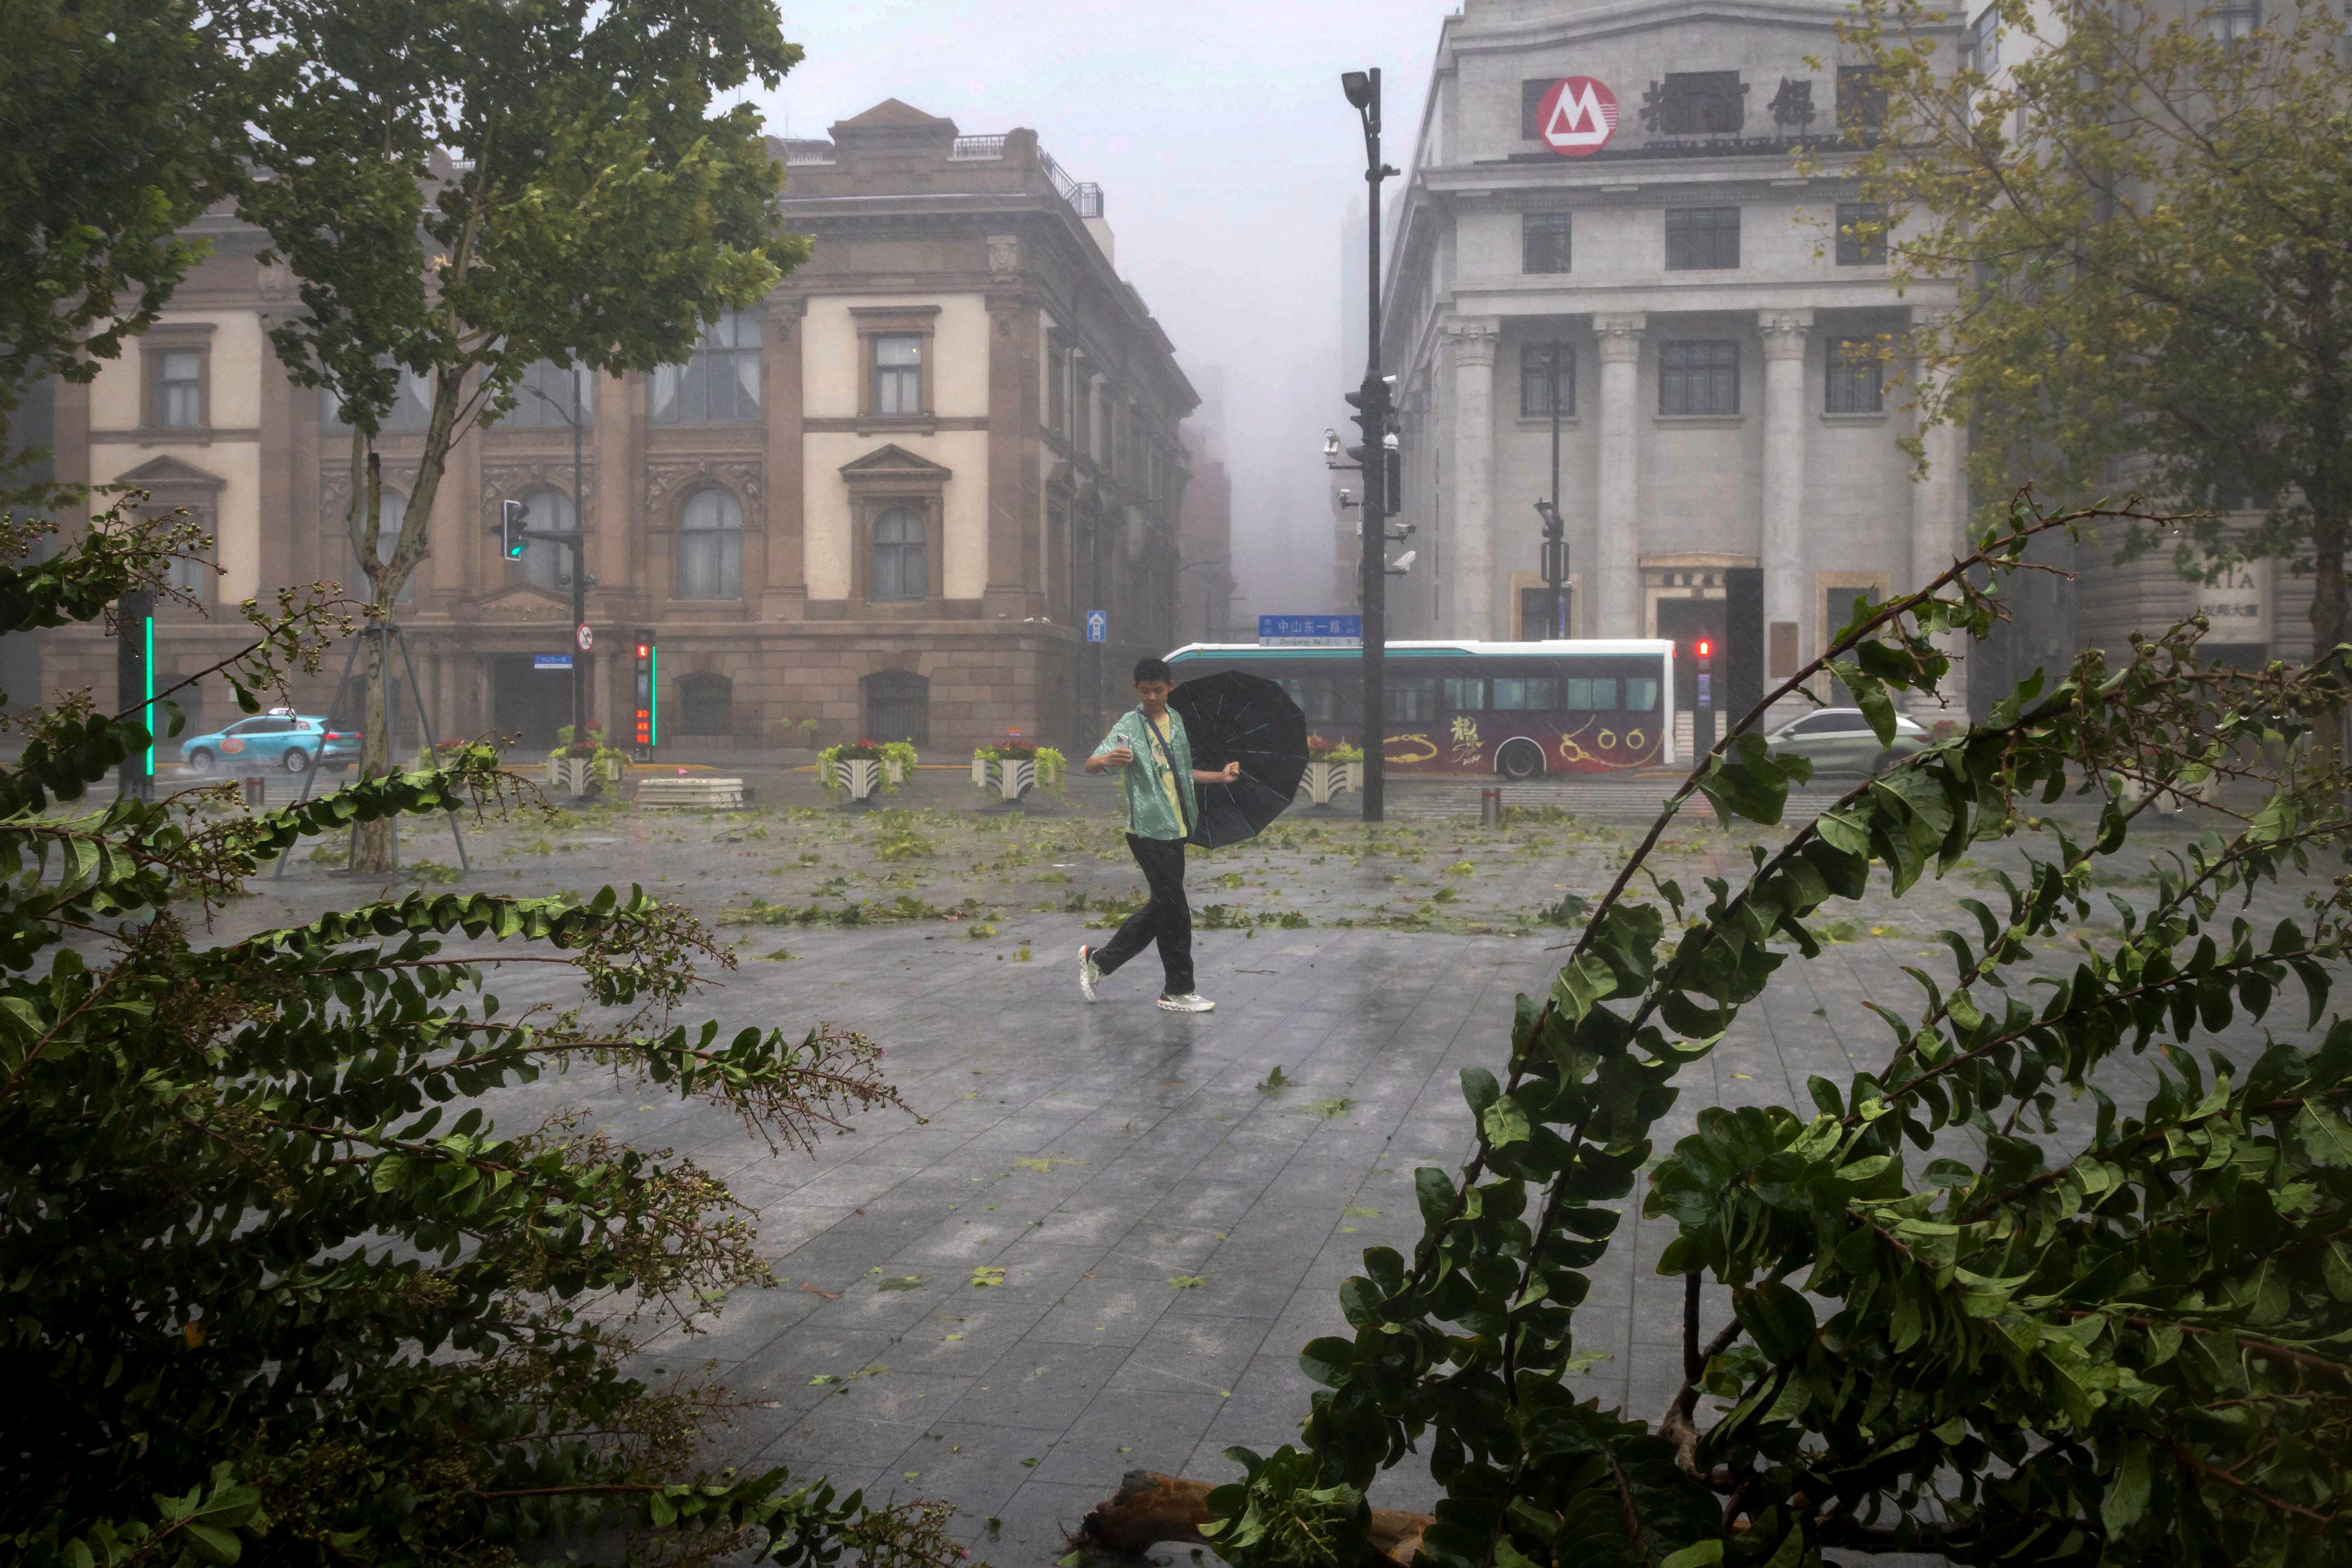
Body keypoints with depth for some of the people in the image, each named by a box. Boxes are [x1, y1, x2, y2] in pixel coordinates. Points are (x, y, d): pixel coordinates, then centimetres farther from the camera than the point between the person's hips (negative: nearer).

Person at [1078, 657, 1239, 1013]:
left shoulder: (1175, 720, 12)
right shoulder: (1128, 728, -11)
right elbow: (1091, 765, -21)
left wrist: (1220, 776, 19)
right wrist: (1106, 760, -43)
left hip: (1174, 830, 8)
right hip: (1149, 832, -8)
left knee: (1161, 907, 12)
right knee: (1175, 911, -5)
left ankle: (1099, 959, 23)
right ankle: (1178, 991, 7)